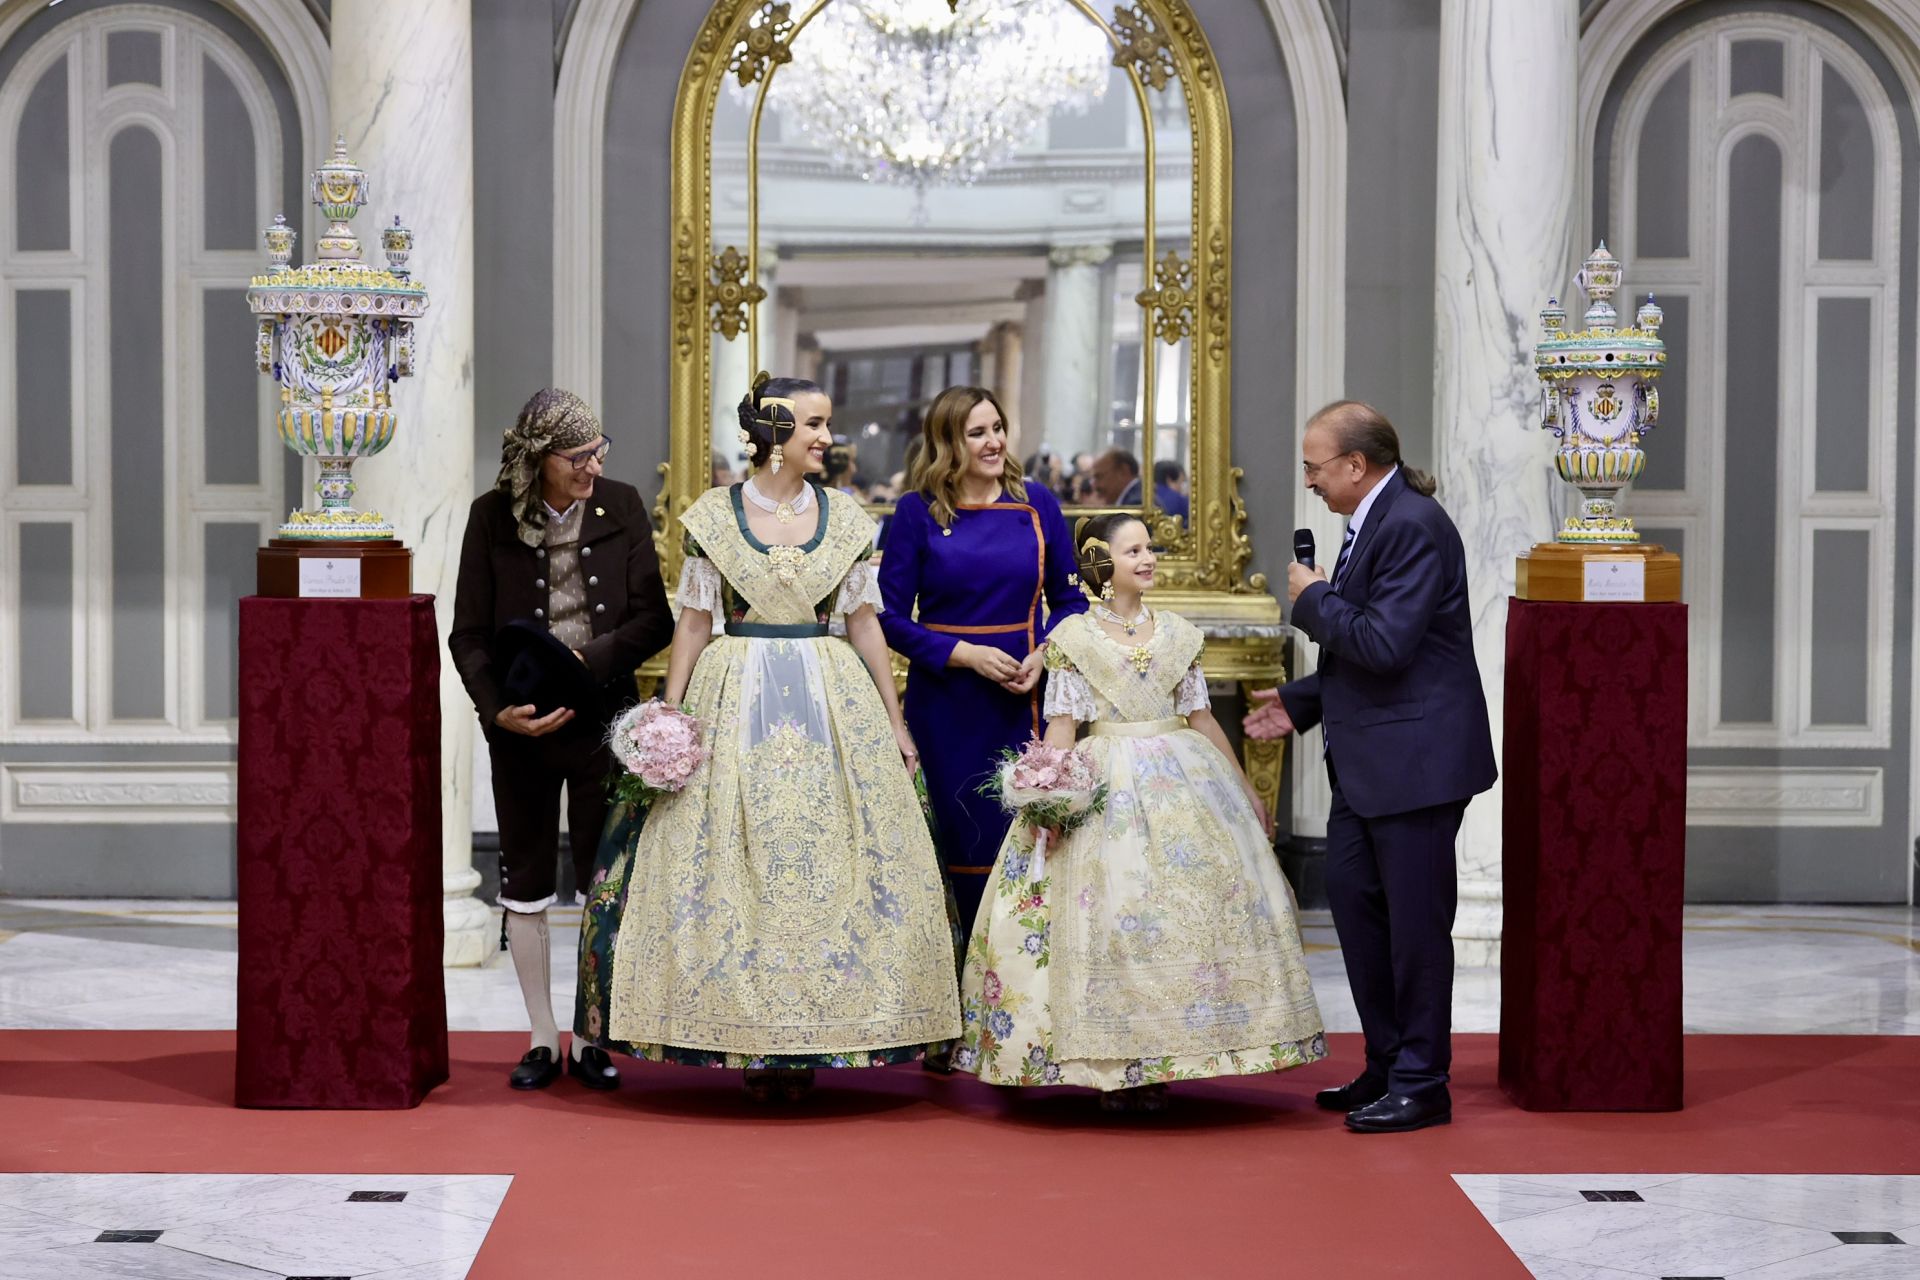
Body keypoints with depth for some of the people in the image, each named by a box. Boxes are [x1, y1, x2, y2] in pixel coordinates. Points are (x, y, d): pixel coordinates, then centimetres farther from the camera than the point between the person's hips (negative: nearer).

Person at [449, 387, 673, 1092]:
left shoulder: (621, 507, -1)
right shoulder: (493, 516, -4)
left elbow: (654, 619, -2)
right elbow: (468, 634, -2)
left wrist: (586, 659, -17)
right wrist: (499, 708, -16)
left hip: (602, 716, 0)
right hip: (521, 723, 0)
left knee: (603, 881, 3)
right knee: (525, 879, 5)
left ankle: (590, 1040, 13)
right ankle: (543, 1039, 16)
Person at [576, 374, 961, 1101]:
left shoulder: (845, 518, 6)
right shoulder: (715, 515, 1)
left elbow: (865, 623, 8)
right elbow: (694, 623, 3)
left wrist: (895, 723, 7)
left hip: (831, 702, 2)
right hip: (736, 701, -1)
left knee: (826, 864, -1)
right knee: (730, 867, -2)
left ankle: (808, 1038, 7)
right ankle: (749, 1038, 6)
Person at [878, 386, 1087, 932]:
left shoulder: (1036, 504, 6)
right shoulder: (918, 512, -2)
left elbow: (1070, 599, 11)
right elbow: (891, 616, -4)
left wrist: (1045, 655, -8)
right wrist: (966, 654, -14)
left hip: (1026, 701, 2)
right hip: (945, 703, -2)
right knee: (957, 841, 2)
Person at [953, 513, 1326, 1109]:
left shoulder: (1177, 633, 9)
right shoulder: (1073, 636, 0)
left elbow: (1201, 716, 13)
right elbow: (1062, 724, -3)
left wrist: (1247, 791, 14)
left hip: (1182, 779, 3)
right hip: (1104, 786, -3)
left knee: (1190, 904, -3)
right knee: (1107, 913, -8)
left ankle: (1157, 1063, 4)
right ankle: (1111, 1064, 1)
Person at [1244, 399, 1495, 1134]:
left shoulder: (1413, 526, -18)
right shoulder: (1374, 521, 14)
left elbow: (1385, 644, -26)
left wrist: (1314, 599, -12)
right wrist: (1299, 704, 17)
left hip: (1416, 761, -10)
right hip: (1367, 762, 11)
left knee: (1415, 920, -2)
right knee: (1353, 901, 14)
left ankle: (1422, 1085, 8)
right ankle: (1387, 1066, 24)